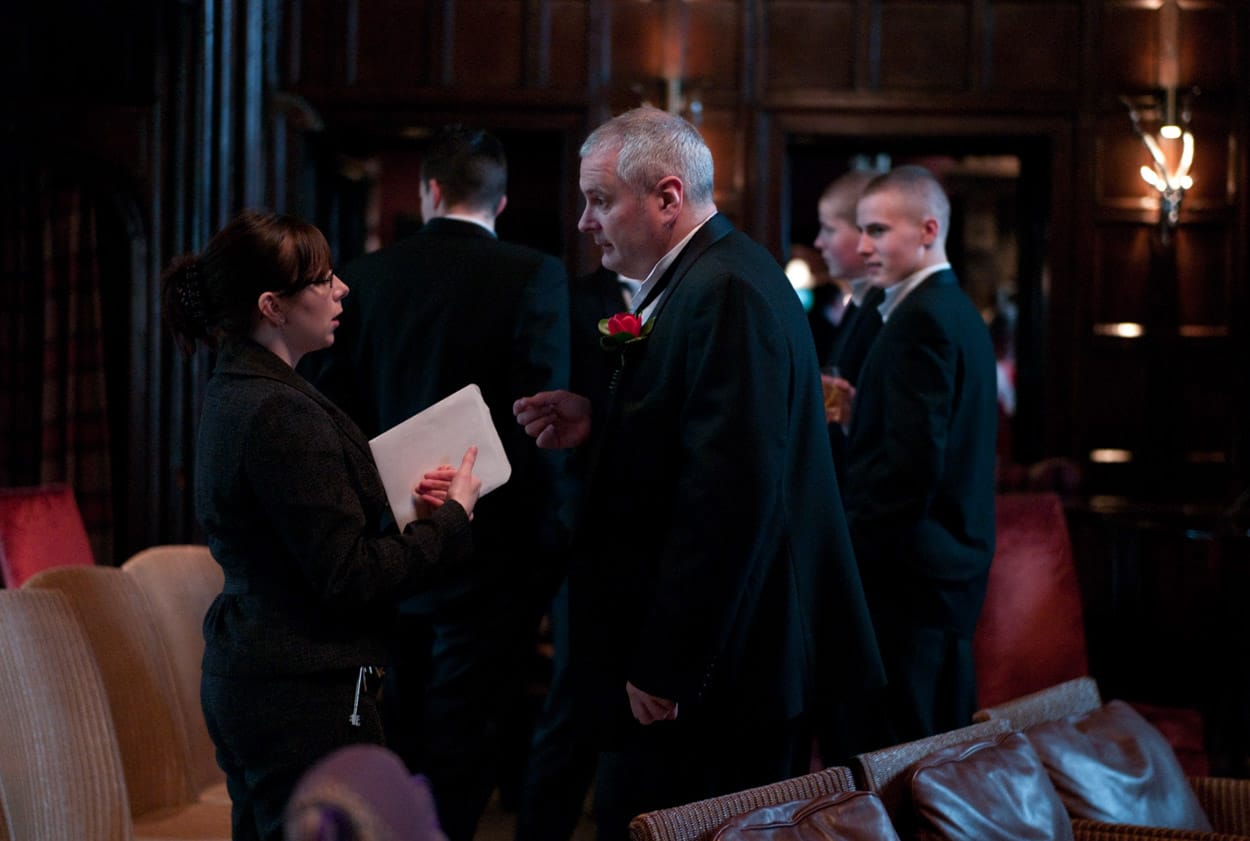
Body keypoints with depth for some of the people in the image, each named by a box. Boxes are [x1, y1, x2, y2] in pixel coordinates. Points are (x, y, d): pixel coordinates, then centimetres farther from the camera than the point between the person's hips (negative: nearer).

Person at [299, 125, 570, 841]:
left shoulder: (367, 276, 2)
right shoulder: (534, 276, -9)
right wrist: (548, 548, -7)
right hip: (490, 557, -4)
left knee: (399, 755, 18)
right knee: (463, 757, 2)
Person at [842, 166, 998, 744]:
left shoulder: (920, 319, -16)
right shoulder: (960, 311, 14)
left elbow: (912, 458, -22)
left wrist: (850, 550, -16)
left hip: (907, 570, -10)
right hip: (956, 564, 10)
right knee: (948, 745, 15)